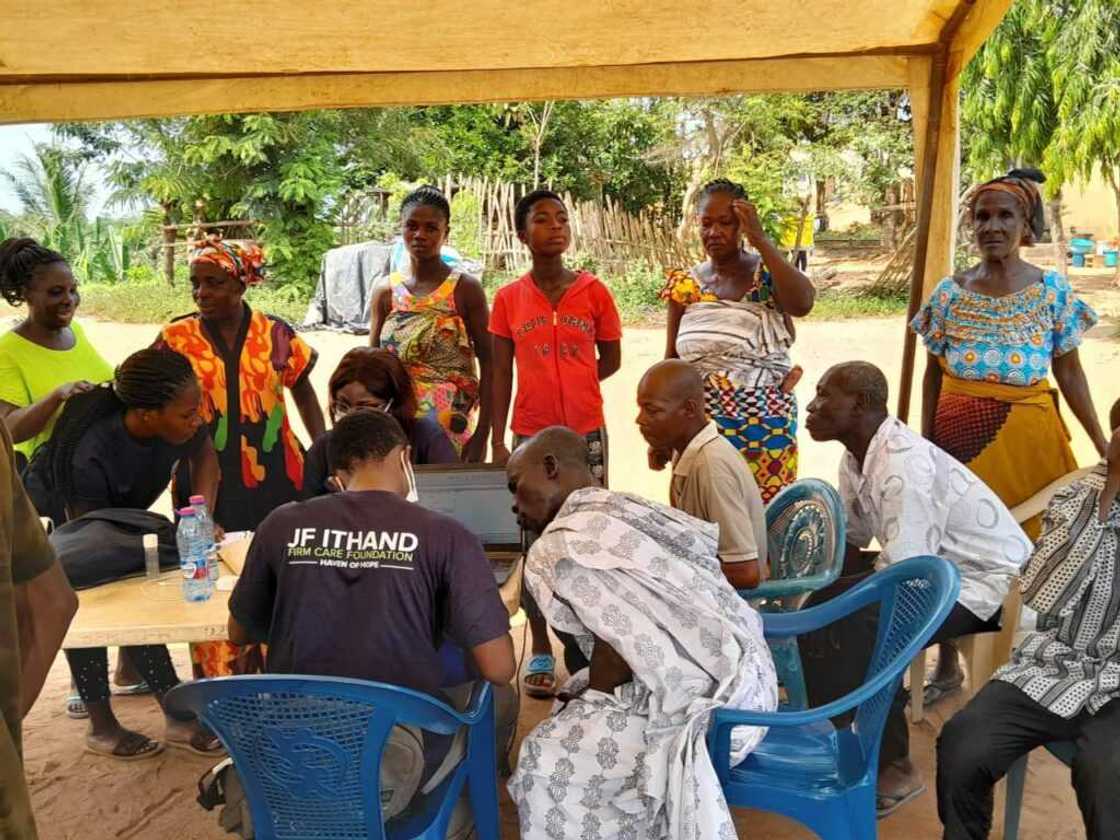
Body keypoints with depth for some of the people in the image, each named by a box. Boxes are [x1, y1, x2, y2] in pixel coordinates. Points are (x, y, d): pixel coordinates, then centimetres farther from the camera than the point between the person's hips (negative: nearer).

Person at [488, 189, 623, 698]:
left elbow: (611, 360, 8)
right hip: (530, 435, 0)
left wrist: (567, 386, 1)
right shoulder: (509, 300, 2)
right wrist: (497, 441, -1)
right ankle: (541, 650, 19)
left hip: (586, 433, 0)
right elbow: (501, 374, 3)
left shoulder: (594, 292, 1)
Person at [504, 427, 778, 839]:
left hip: (701, 702, -9)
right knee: (574, 705, 22)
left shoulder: (559, 547, -14)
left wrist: (588, 696, -1)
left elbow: (621, 643, -21)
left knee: (544, 757, -2)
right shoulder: (630, 508, 11)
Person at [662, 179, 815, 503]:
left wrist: (761, 240, -21)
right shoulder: (687, 284, 2)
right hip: (699, 424, 2)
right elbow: (671, 360, 9)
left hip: (763, 426, -2)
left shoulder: (767, 273, -4)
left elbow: (802, 304, -27)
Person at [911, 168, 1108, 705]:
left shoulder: (1053, 291, 1)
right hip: (958, 437, 1)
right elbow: (933, 374, 7)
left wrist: (1102, 444, 1)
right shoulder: (949, 292, 3)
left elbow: (1069, 372, 5)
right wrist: (924, 446, 6)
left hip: (1027, 437, -1)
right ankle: (947, 666, 22)